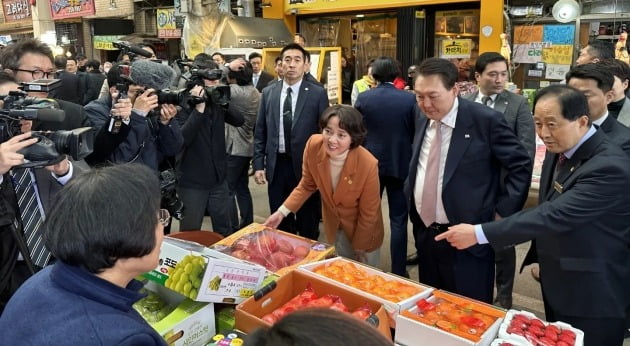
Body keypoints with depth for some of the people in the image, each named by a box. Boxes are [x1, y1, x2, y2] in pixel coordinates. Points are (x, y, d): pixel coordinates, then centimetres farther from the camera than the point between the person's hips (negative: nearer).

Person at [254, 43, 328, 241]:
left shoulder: (317, 93, -4)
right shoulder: (268, 93, 5)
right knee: (279, 221, 13)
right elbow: (260, 132, 7)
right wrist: (258, 164, 2)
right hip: (277, 165, 3)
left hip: (306, 165, -2)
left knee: (308, 221, 12)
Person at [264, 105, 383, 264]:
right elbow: (307, 185, -5)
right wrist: (282, 212, -12)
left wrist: (359, 248, -7)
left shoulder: (368, 165, -34)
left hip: (362, 229, -3)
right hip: (333, 224, 3)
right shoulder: (313, 145, -24)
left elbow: (368, 214, -18)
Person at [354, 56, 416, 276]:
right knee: (398, 221, 7)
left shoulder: (363, 98, -7)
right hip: (400, 165, -1)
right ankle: (398, 271, 13)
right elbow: (417, 133, -5)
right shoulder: (409, 99, -9)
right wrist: (412, 162, 11)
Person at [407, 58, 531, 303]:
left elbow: (521, 166, -8)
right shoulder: (423, 123, 5)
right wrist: (413, 211, 10)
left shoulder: (486, 120, -14)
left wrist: (502, 213, -10)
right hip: (425, 234, 6)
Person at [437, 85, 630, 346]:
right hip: (556, 284, 8)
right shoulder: (559, 150, -1)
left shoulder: (609, 167, -27)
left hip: (593, 294, -8)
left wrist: (479, 233, -34)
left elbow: (554, 215, -34)